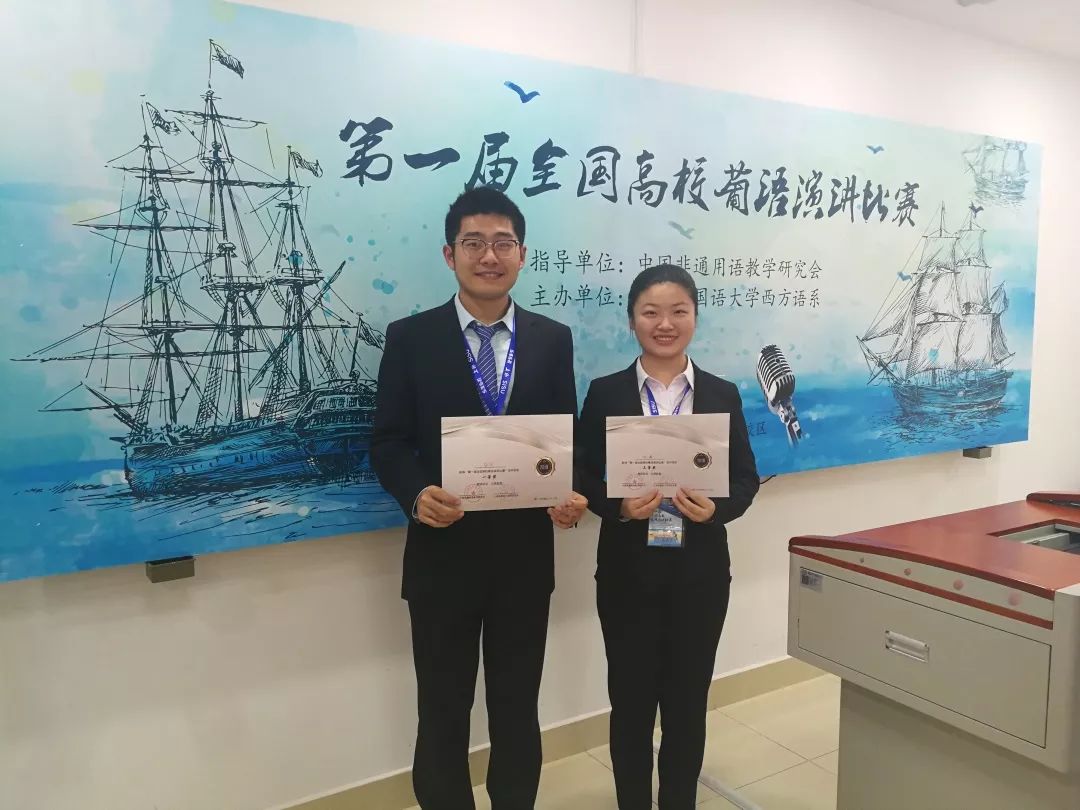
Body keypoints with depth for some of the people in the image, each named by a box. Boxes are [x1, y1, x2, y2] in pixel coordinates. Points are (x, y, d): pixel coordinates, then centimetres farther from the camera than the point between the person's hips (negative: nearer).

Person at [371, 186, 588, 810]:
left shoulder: (554, 340, 3)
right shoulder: (410, 338, -3)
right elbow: (389, 443, -3)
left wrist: (572, 495, -15)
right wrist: (417, 495, -22)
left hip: (526, 555, 2)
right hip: (444, 555, -1)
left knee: (518, 711, 19)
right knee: (442, 714, 15)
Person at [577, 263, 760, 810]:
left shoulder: (723, 395, 3)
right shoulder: (605, 394, -1)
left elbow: (746, 479, 2)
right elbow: (584, 478, -2)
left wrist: (716, 508, -17)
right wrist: (620, 506, -20)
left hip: (700, 571, 1)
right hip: (628, 571, -1)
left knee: (688, 703, 14)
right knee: (631, 702, 10)